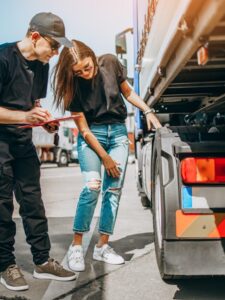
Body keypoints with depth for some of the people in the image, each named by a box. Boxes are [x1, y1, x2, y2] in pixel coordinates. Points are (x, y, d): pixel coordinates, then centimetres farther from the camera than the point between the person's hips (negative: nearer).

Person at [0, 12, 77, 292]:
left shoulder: (41, 65, 6)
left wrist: (43, 119, -3)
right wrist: (25, 116, -28)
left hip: (23, 141, 7)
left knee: (32, 202, 8)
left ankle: (42, 262, 18)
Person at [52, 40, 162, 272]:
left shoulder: (110, 63, -7)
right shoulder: (73, 86, -13)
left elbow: (127, 92, 10)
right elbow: (84, 130, -12)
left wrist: (147, 111, -1)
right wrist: (106, 159, -12)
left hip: (118, 131, 3)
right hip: (91, 135, -3)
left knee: (113, 190, -2)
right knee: (92, 187, -19)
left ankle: (102, 246, 9)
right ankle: (76, 247, -7)